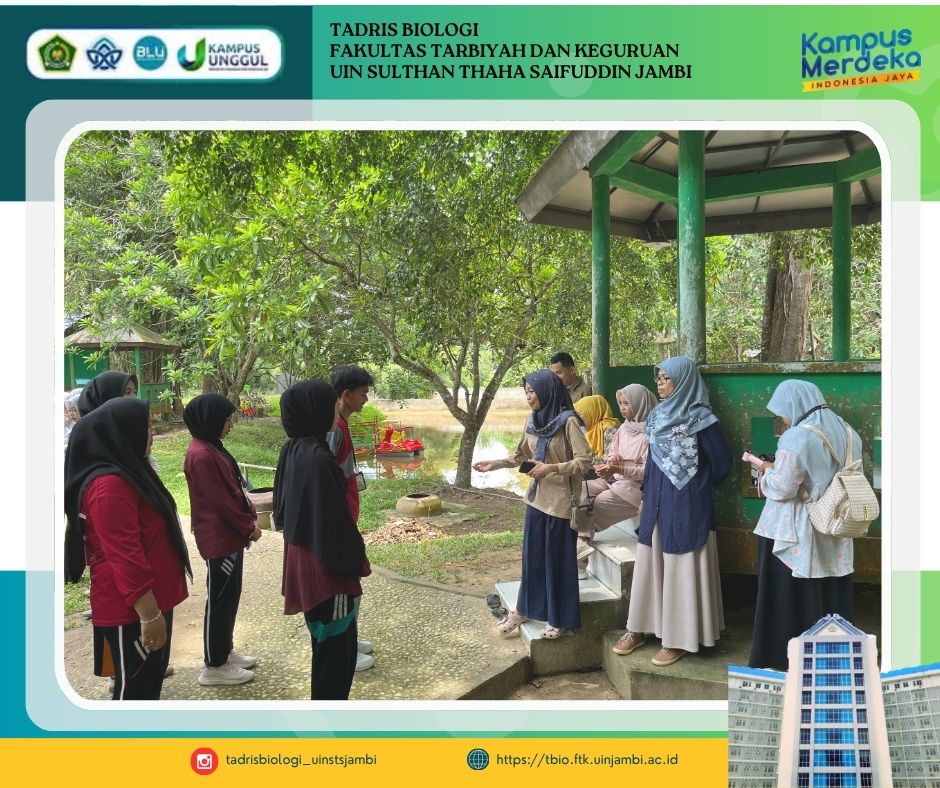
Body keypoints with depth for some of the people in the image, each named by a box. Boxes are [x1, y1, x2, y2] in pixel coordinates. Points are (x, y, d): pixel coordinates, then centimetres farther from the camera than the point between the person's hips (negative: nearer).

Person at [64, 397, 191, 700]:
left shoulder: (125, 472, 10)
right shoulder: (110, 485, -24)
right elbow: (125, 557, -26)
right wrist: (150, 615, -24)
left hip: (150, 598, 10)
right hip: (131, 608, -10)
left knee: (151, 676, 21)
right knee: (134, 686, 4)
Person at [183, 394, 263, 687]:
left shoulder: (212, 448, 9)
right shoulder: (201, 455, -22)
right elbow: (220, 501, -21)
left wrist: (249, 516, 4)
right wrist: (249, 527, -11)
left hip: (230, 534, 10)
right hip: (219, 538, -10)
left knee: (229, 596, 19)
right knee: (220, 599, 2)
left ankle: (225, 651, 32)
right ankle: (214, 666, 14)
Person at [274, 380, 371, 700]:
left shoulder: (293, 450, 3)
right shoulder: (317, 458, -26)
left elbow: (283, 506, 13)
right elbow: (334, 521, -23)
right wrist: (355, 562, -11)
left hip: (304, 558, 10)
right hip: (326, 566, -10)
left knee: (327, 643, 23)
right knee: (337, 647, 6)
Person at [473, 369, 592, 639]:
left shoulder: (568, 421, -16)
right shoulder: (533, 419, 4)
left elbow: (585, 460, -18)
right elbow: (522, 454, 15)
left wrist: (552, 468, -24)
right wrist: (496, 464, 4)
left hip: (560, 501, -6)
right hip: (537, 497, 6)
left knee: (558, 559, 5)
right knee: (531, 555, 15)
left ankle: (559, 619, 20)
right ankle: (525, 609, 30)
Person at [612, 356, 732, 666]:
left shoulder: (700, 419, -13)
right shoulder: (658, 416, 8)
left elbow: (722, 462, -8)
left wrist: (699, 486, 6)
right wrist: (645, 497, 15)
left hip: (686, 506, -7)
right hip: (657, 502, 7)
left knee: (681, 569, 2)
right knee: (649, 564, 13)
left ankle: (678, 639, 13)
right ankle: (639, 628, 25)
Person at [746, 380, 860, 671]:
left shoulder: (798, 437, -21)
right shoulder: (848, 433, 3)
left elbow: (781, 488, -20)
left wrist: (767, 470, 0)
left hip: (793, 533, -7)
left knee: (789, 598, 6)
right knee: (830, 595, 18)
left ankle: (785, 657, 17)